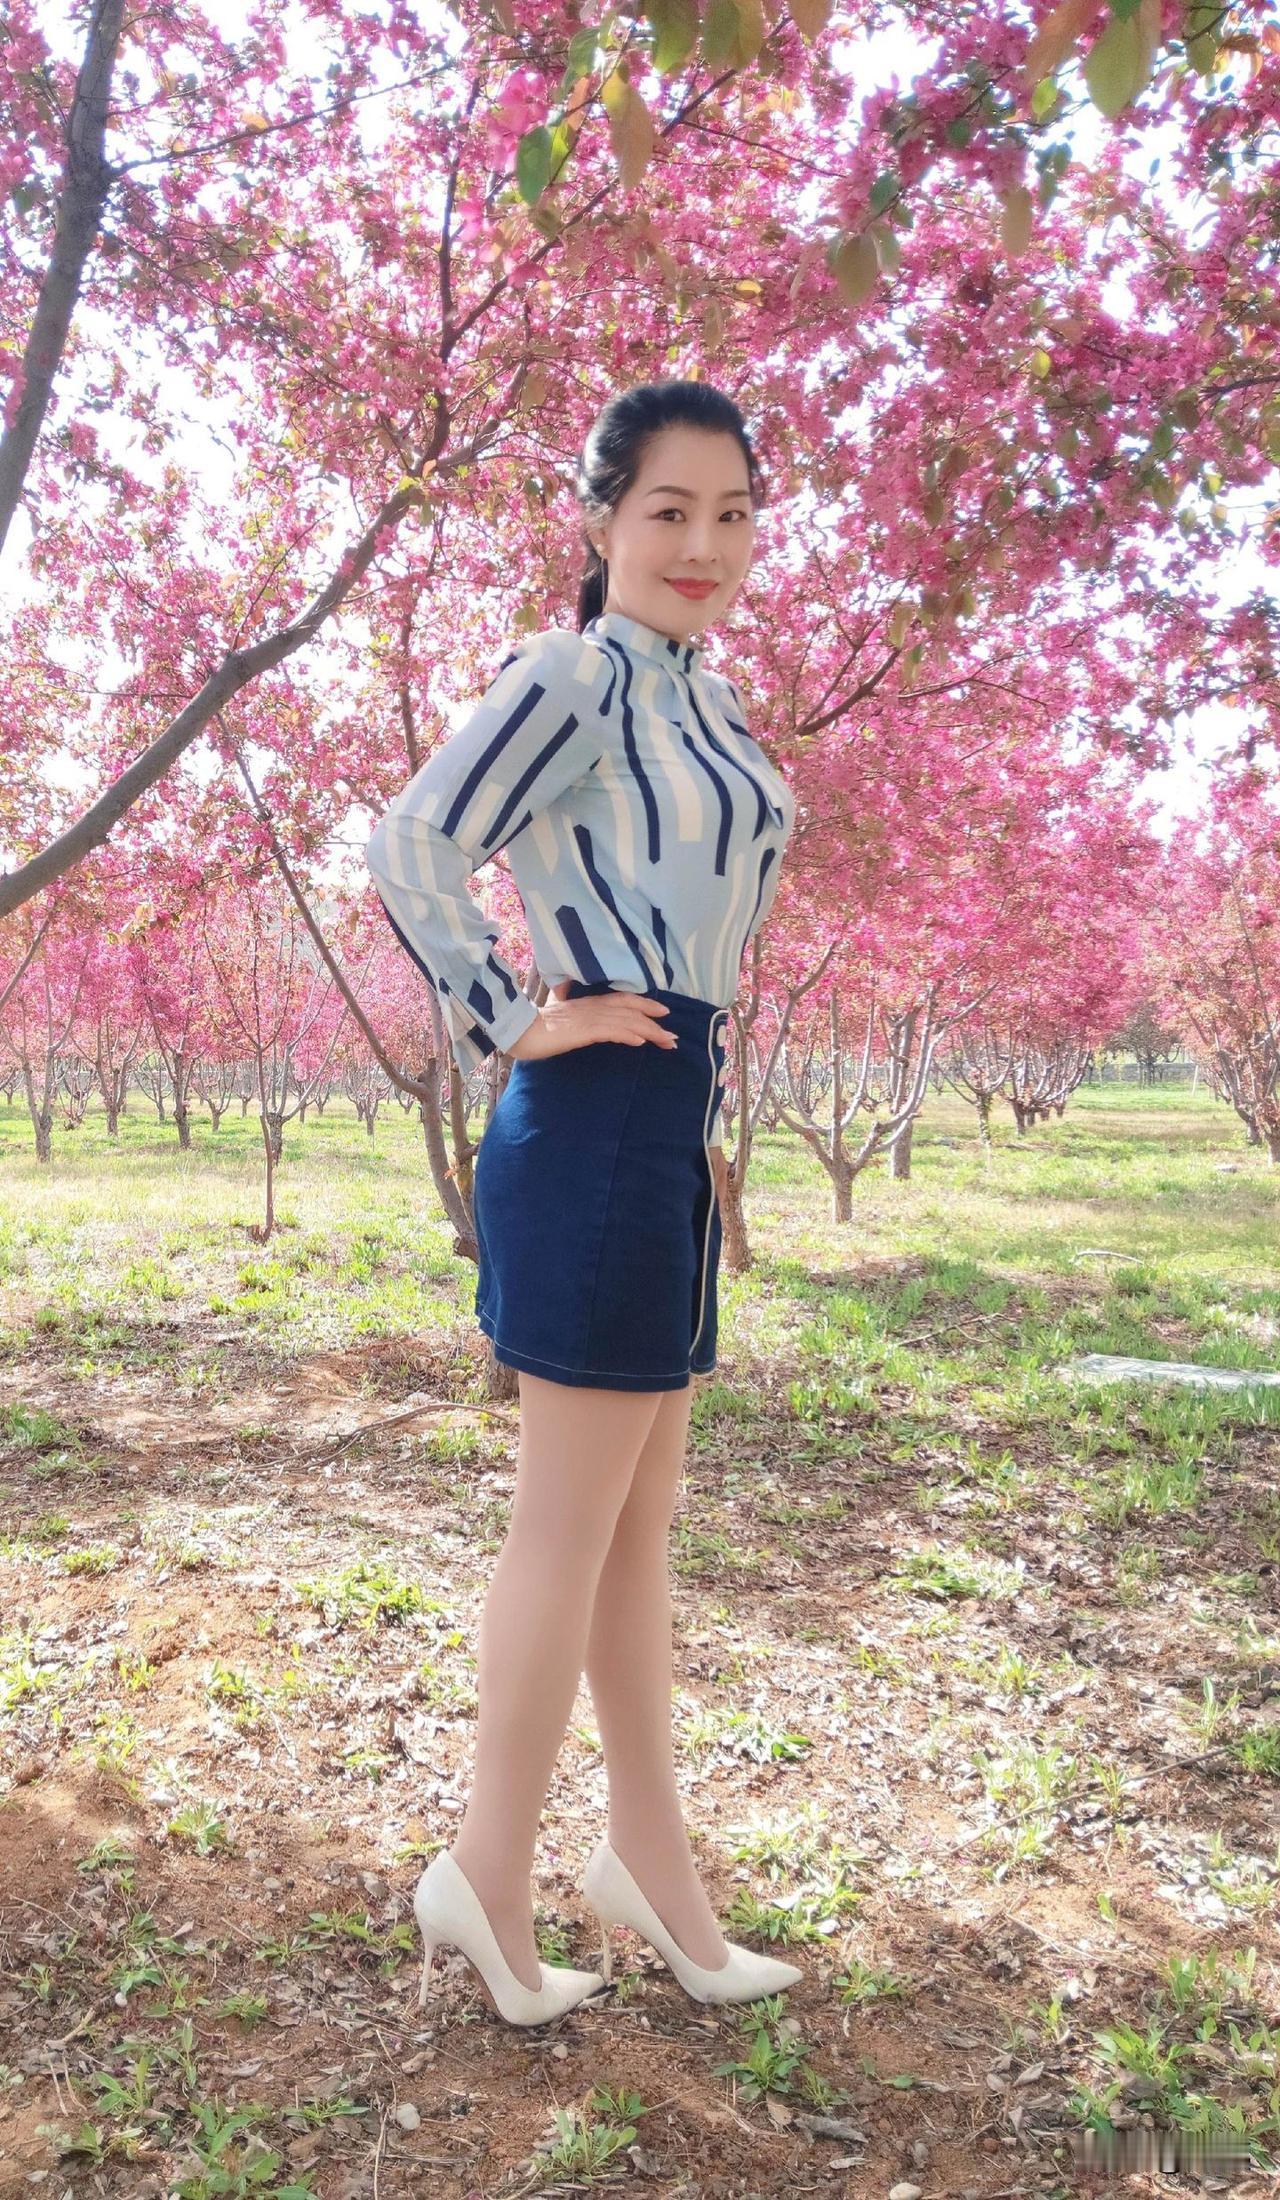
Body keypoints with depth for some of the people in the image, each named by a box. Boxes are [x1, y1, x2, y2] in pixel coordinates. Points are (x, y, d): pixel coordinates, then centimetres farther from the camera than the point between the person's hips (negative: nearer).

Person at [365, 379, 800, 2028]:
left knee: (639, 1521, 15)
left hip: (676, 1128, 9)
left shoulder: (706, 698, 17)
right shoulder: (577, 675, -10)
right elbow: (412, 843, -21)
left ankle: (651, 1858, 29)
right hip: (601, 1127, -9)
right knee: (570, 1525, 1)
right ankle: (488, 1874, 19)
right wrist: (512, 1024, -15)